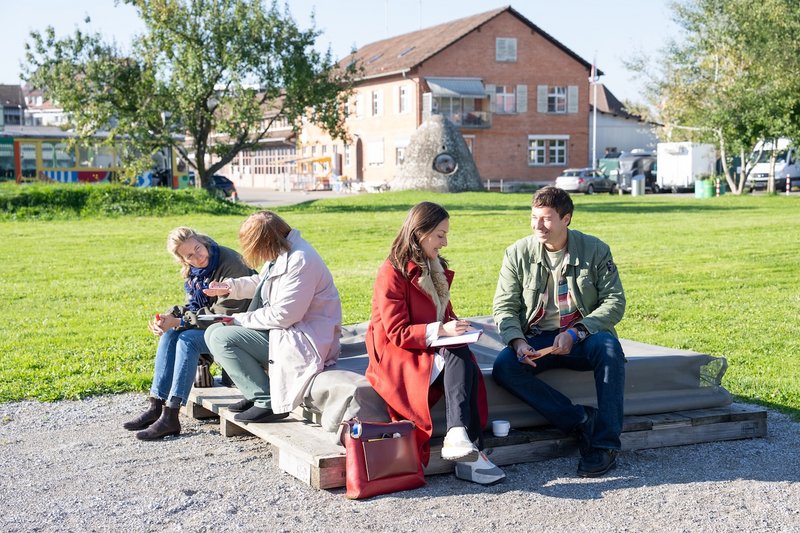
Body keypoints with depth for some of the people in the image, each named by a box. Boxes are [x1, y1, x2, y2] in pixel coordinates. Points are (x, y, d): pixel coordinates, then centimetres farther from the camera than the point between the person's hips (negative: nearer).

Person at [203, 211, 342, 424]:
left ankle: (268, 402, -12)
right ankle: (257, 394, 7)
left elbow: (283, 315, -24)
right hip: (285, 329, 11)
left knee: (222, 338, -17)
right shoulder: (282, 253, 7)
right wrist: (230, 286, 12)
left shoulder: (300, 261, -23)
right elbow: (260, 282, 28)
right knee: (213, 332, 7)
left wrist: (242, 320, -13)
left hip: (305, 340, -11)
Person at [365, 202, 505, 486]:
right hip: (397, 356, -7)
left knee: (462, 358, -28)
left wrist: (455, 326, 1)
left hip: (436, 349, 7)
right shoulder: (391, 273, -10)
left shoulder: (436, 269, 16)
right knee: (456, 357, -32)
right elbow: (397, 333, -15)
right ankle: (468, 451, -42)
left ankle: (459, 439, -40)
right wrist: (440, 331, -25)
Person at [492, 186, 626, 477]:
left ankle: (605, 443, -29)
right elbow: (504, 307, 0)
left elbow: (614, 301, -6)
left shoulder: (595, 250, -2)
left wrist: (575, 333, -20)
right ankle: (582, 422, -24)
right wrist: (518, 342, -21)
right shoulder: (517, 253, 1)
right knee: (504, 367, -28)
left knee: (608, 346, -35)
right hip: (537, 340, 1)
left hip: (584, 336, -1)